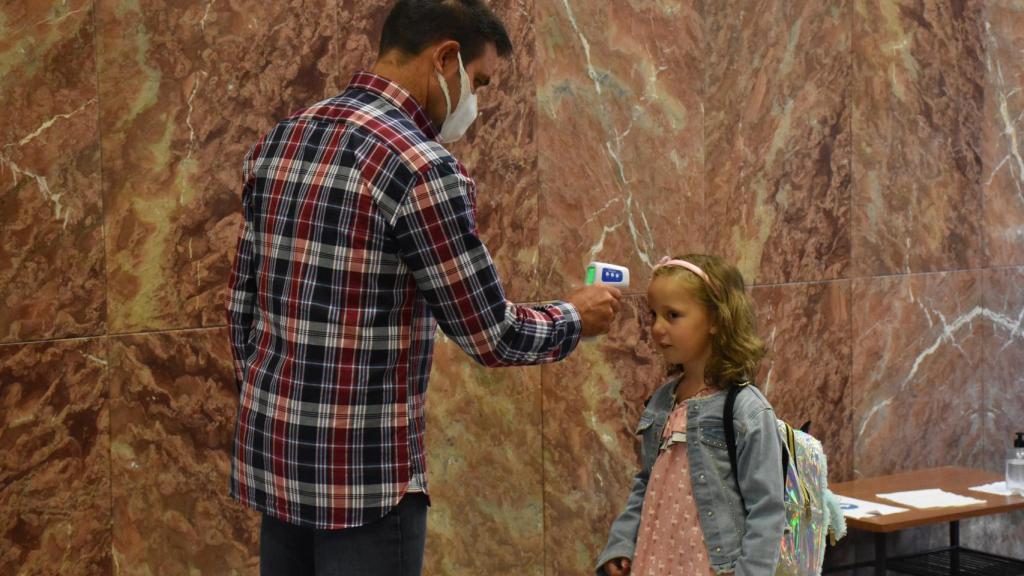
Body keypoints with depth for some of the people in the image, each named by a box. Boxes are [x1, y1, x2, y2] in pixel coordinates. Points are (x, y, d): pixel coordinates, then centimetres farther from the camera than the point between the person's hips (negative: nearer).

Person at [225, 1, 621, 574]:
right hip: (363, 469, -8)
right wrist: (576, 316, 7)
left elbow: (243, 305, 12)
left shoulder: (278, 142, 7)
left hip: (270, 452, 8)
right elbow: (492, 336, -12)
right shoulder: (420, 166, -17)